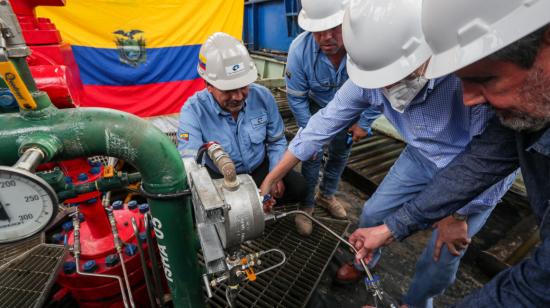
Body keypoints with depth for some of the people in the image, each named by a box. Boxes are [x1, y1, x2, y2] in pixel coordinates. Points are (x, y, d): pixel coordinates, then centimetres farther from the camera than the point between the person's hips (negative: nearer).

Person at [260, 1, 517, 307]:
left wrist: (458, 214, -16)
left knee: (445, 250, 1)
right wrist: (272, 178, -12)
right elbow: (323, 124, -16)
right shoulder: (369, 77, -22)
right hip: (424, 156, 4)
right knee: (373, 213, 8)